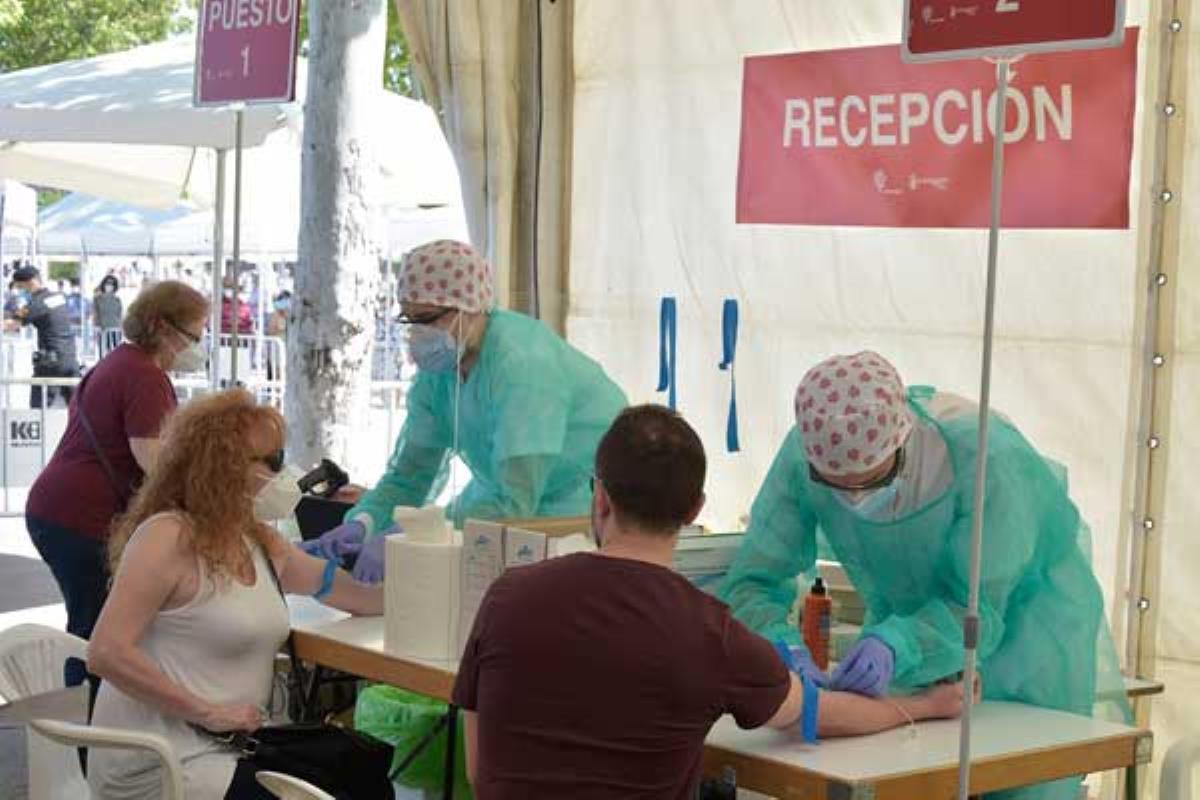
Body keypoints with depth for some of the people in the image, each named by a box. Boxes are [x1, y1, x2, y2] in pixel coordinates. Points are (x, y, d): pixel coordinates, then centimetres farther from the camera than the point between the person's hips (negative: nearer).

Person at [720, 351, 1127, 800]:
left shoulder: (985, 455, -37)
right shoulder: (803, 455, -28)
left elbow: (979, 607, -32)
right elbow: (750, 583, -25)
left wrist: (895, 645, -50)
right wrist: (784, 648, -46)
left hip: (1023, 599, -3)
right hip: (907, 611, 3)